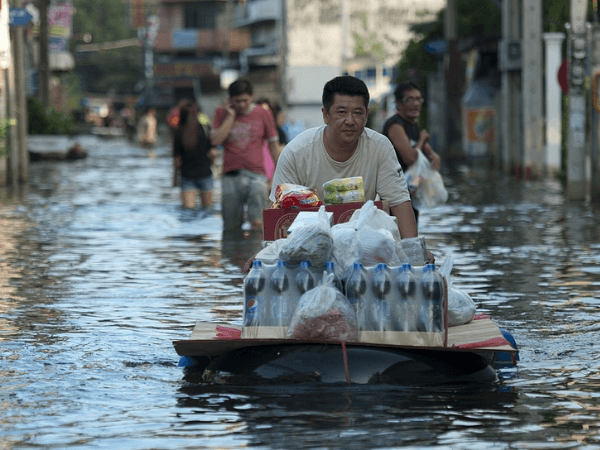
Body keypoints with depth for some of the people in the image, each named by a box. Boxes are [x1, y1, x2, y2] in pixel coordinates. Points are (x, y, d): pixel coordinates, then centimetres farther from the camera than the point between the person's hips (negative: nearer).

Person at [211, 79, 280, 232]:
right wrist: (230, 116, -5)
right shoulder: (222, 113, 10)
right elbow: (216, 140, -5)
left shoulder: (263, 114, 7)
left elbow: (274, 146, 12)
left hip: (256, 175, -2)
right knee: (231, 228, 2)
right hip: (230, 178, 2)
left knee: (257, 223, -23)